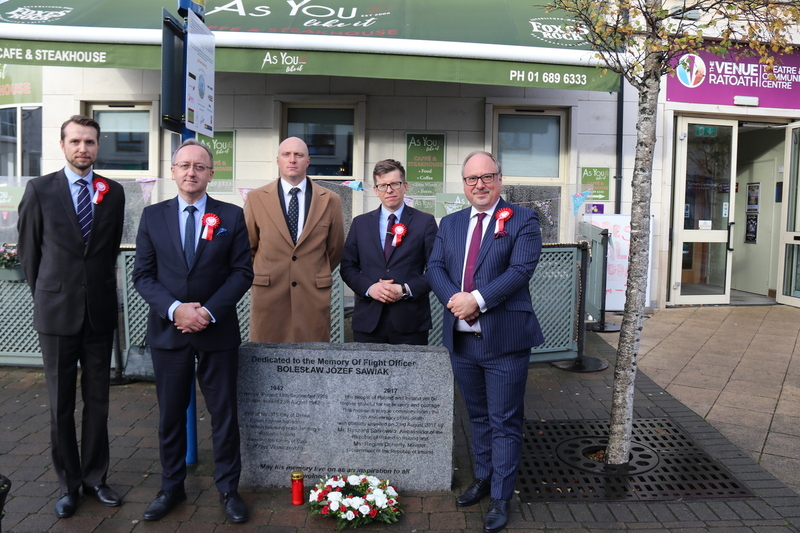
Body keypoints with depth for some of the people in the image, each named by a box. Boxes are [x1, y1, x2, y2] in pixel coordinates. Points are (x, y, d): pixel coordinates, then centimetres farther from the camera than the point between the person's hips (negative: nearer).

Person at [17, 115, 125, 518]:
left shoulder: (114, 193, 4)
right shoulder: (40, 190, -1)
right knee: (60, 404, 8)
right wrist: (45, 295, 10)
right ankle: (69, 482, 22)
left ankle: (95, 477, 23)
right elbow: (28, 250, 6)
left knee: (98, 401, 9)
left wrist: (102, 289, 12)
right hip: (57, 313, -1)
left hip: (100, 311, 2)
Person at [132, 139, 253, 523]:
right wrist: (175, 309, -14)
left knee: (224, 413, 7)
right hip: (168, 331, 2)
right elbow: (142, 274, 2)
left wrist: (209, 311, -13)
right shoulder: (152, 216, 5)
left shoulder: (231, 216, 1)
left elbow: (242, 272, -3)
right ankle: (171, 487, 29)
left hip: (218, 331, -1)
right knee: (170, 414, 12)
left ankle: (228, 488, 23)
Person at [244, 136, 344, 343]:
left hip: (314, 296, 0)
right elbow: (247, 246, 12)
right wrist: (261, 275, 12)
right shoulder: (256, 198, 3)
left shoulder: (330, 200, 2)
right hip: (268, 294, 0)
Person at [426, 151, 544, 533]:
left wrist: (477, 299, -22)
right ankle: (483, 479, 37)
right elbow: (435, 268, 4)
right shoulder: (450, 224, 13)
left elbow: (520, 270, -15)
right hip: (461, 338, 5)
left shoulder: (523, 220, -3)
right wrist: (454, 299, -15)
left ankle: (501, 498, 17)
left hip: (504, 338, -5)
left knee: (504, 422, 4)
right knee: (477, 416, 20)